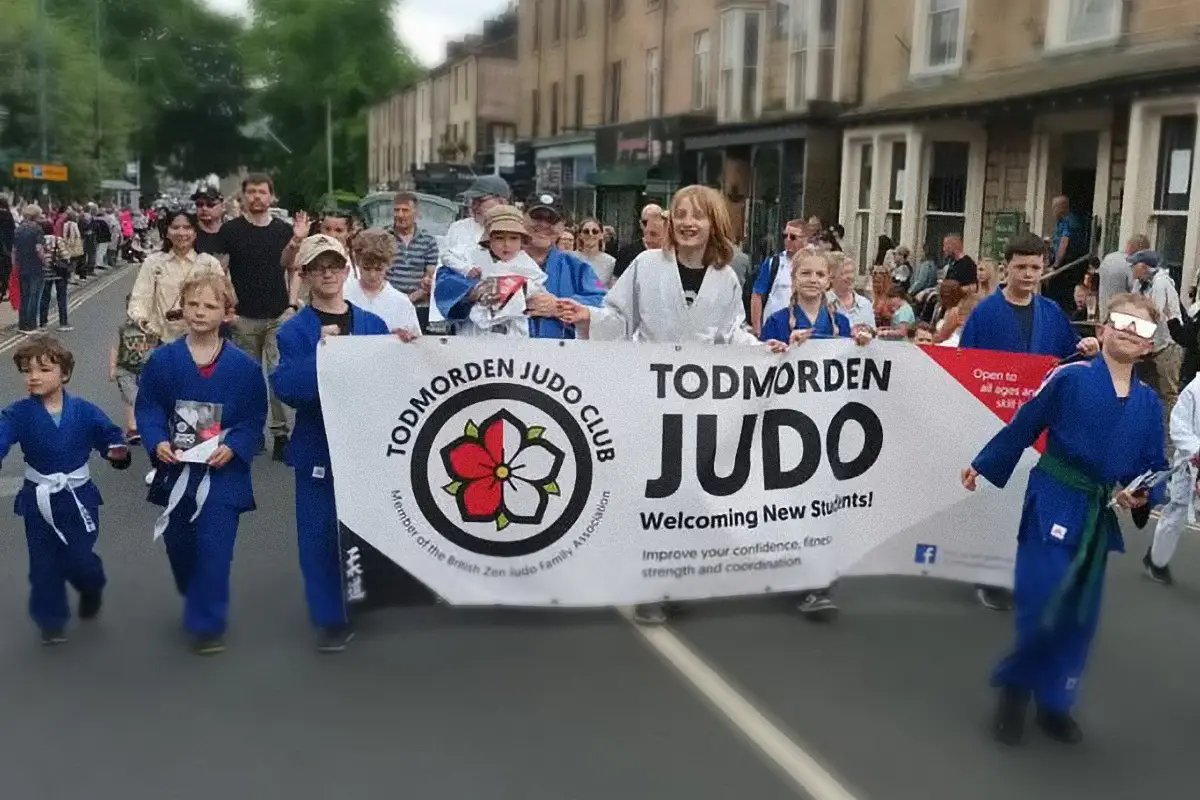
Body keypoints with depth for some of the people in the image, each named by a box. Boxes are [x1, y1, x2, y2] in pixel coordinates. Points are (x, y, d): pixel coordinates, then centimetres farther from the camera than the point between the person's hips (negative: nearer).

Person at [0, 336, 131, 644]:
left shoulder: (83, 410, -8)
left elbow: (108, 433, -3)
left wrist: (117, 450, -26)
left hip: (78, 498, -1)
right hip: (38, 500, 1)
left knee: (78, 560, 2)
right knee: (44, 565, 9)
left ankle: (92, 590, 37)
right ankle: (51, 621, 26)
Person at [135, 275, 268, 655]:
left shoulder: (245, 367, -8)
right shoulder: (162, 360, -3)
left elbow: (254, 420, -3)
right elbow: (147, 408, 1)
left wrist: (233, 448, -18)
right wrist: (157, 442, -15)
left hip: (223, 472, -3)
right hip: (176, 470, 3)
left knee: (214, 549, -4)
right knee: (178, 544, 16)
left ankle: (207, 623, 8)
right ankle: (201, 604, 42)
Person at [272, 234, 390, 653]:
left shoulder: (373, 325, 6)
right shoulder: (293, 331, -3)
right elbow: (286, 388, -16)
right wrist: (320, 354, -25)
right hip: (317, 447, -2)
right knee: (320, 534, 1)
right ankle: (332, 618, 14)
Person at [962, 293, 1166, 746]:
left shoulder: (1149, 403, 3)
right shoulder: (1070, 378, -10)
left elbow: (1155, 467, 10)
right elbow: (1023, 427, -1)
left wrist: (1143, 495, -11)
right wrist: (982, 466, 5)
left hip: (1099, 520, 5)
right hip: (1052, 507, -5)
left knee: (1078, 617, 11)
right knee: (1040, 605, -10)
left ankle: (1053, 703, 29)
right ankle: (1015, 691, 14)